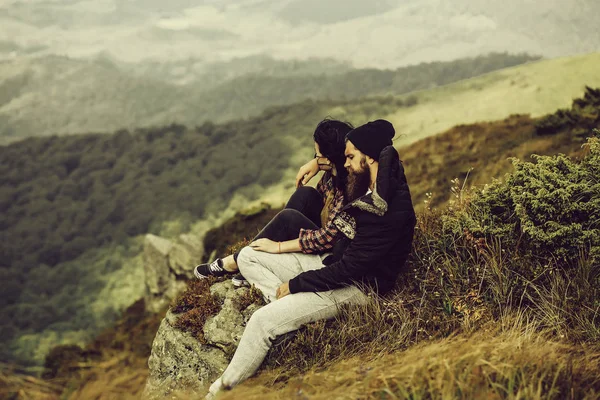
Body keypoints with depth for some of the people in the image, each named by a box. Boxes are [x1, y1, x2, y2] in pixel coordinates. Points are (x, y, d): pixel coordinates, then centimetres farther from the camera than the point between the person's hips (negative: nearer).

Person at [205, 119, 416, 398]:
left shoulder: (390, 212, -28)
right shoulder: (371, 185, -1)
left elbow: (349, 269, -26)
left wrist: (294, 285, -16)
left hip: (353, 287, -10)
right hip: (333, 263, 10)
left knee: (262, 321, -22)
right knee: (248, 256, 4)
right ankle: (290, 305, -9)